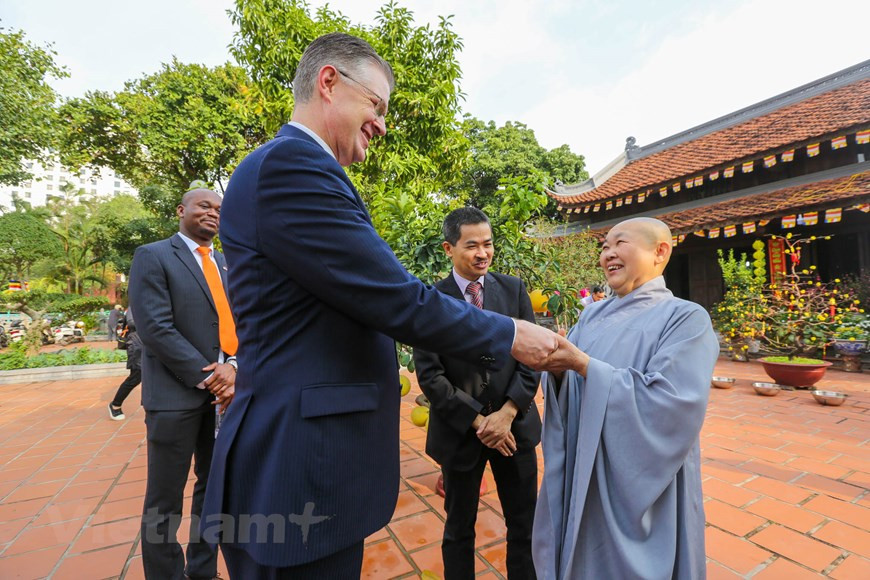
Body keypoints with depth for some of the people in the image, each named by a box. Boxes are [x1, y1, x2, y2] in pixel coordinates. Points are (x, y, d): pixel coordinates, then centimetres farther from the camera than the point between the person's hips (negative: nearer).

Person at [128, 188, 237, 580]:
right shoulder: (153, 256, -3)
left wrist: (233, 367, -9)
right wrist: (206, 377, -16)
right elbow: (155, 328, -14)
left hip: (225, 388, 6)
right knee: (165, 500, 7)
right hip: (176, 393, -6)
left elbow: (238, 322, 9)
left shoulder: (226, 264, 14)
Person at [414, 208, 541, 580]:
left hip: (514, 426, 2)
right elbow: (429, 376, -12)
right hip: (460, 432, -2)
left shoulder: (514, 289, -1)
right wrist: (478, 422, -13)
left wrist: (507, 413, -12)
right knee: (459, 529, 19)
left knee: (525, 527, 18)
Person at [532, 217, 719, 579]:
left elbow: (669, 404, -24)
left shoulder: (686, 318, -12)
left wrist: (583, 364, -28)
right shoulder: (593, 315, 4)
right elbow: (567, 385, 2)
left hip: (640, 485, -5)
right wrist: (557, 367, -21)